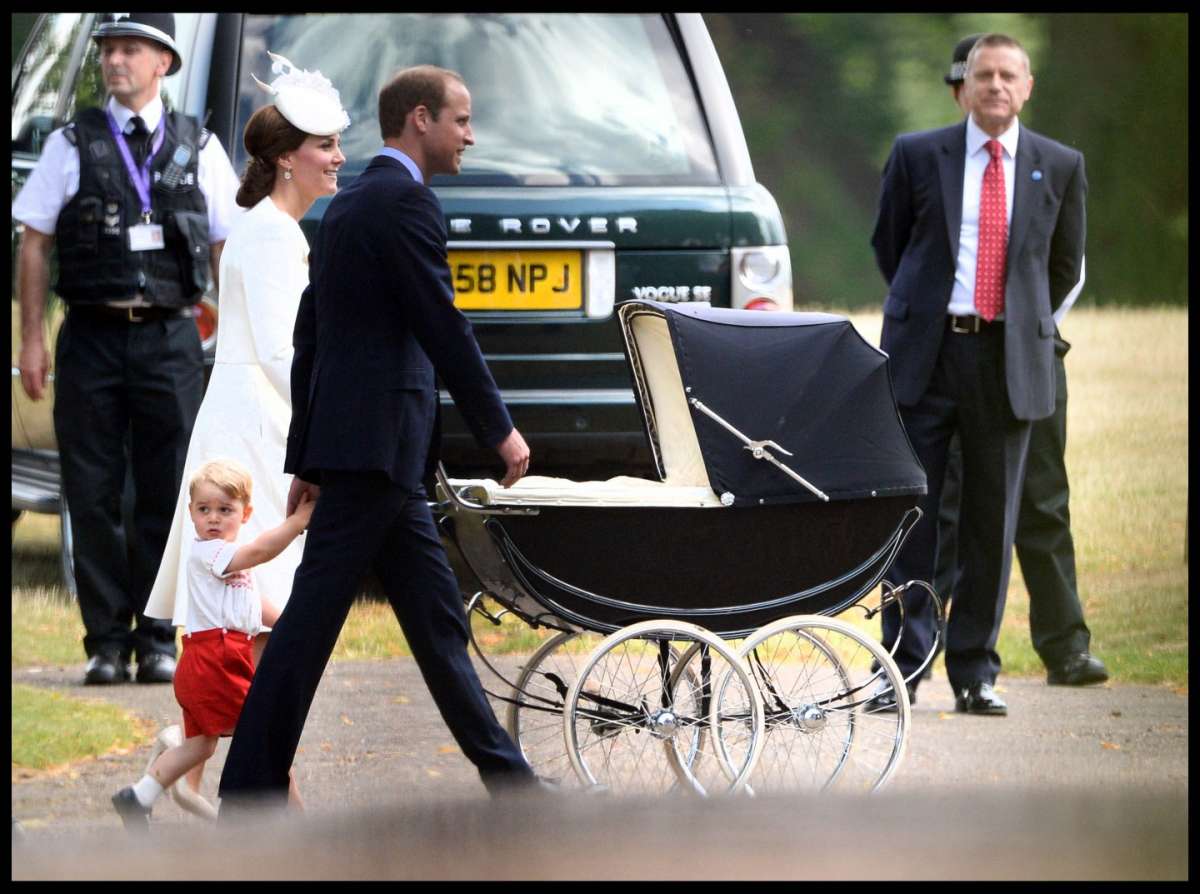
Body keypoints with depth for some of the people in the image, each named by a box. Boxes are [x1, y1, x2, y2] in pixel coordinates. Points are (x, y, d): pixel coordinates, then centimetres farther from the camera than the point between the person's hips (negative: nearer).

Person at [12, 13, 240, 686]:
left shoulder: (199, 148, 8)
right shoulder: (73, 145, 6)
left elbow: (226, 247, 11)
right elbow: (35, 244, 7)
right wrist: (32, 339, 1)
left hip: (170, 338, 0)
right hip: (91, 336, 0)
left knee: (168, 496, 0)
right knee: (93, 496, 0)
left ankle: (157, 642, 8)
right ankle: (106, 641, 6)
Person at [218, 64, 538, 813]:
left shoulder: (347, 207, 19)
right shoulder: (406, 202, -10)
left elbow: (310, 337, 20)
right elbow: (444, 327, -14)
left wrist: (305, 457, 22)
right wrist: (500, 429, -6)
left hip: (353, 443, 10)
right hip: (380, 439, -10)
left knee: (439, 622, 11)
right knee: (311, 620, -8)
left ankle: (507, 779, 15)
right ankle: (250, 791, -7)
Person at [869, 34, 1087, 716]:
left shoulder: (1059, 167, 7)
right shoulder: (917, 155, 4)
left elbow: (1065, 264, 18)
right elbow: (888, 244, 16)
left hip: (1009, 361, 1)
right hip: (926, 354, -1)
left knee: (993, 520, 3)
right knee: (913, 513, -2)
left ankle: (975, 673, 9)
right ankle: (901, 670, 3)